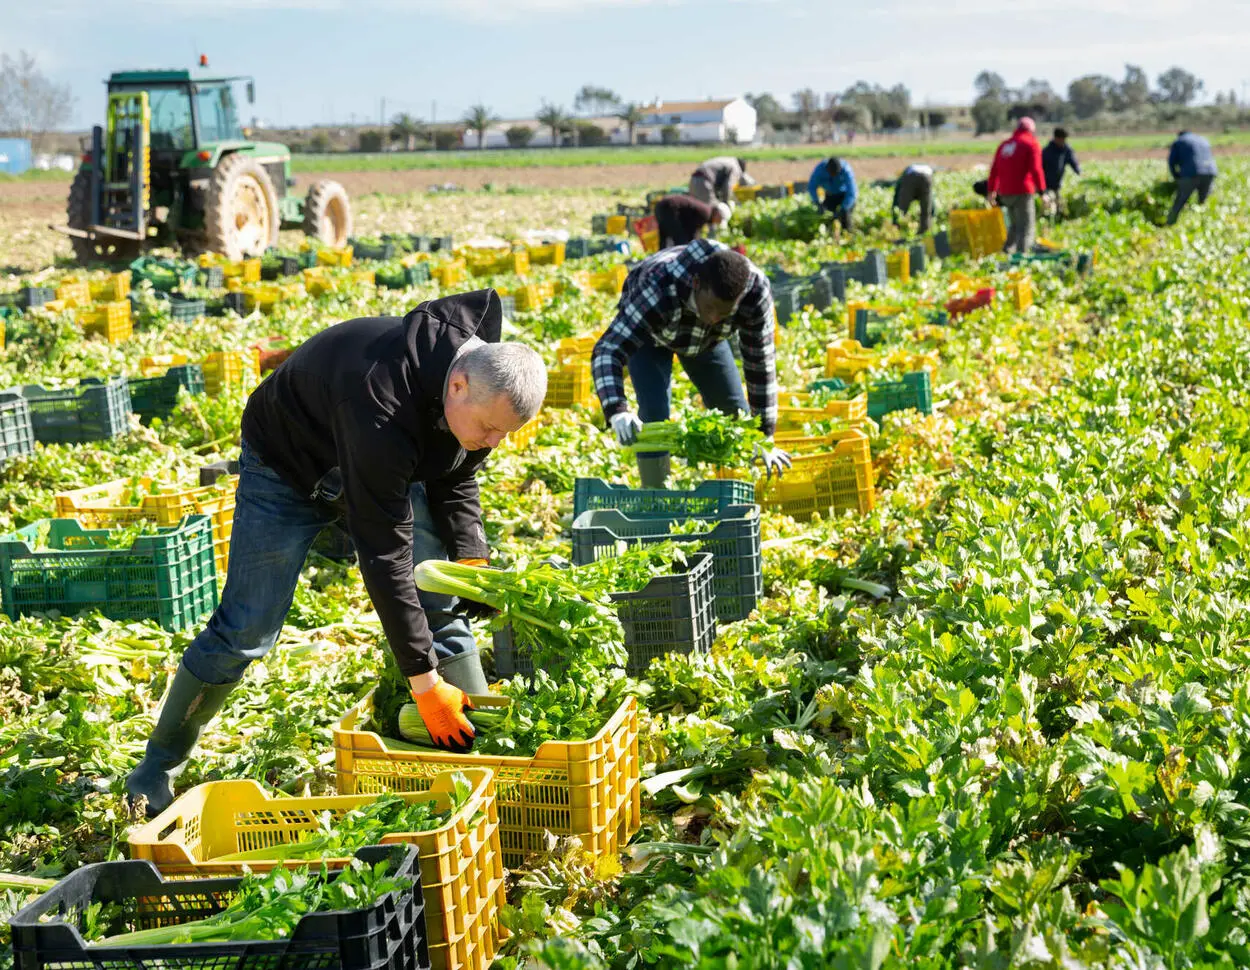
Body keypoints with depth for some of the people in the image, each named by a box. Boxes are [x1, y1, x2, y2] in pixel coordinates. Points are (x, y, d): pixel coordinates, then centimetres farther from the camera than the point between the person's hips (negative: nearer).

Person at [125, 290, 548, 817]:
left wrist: (471, 560, -18)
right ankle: (157, 767, 13)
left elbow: (454, 481, -2)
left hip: (384, 465, 6)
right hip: (288, 465, -6)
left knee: (441, 608, -5)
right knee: (245, 630, -5)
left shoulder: (485, 381, -21)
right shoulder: (383, 410, -44)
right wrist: (423, 681, -38)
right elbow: (384, 556, -41)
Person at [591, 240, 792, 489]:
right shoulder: (659, 289, -47)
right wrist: (617, 412, -68)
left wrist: (765, 438, -23)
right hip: (647, 331, -3)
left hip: (705, 338, 4)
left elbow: (760, 364, -26)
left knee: (734, 413, 1)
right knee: (654, 414, -21)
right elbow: (607, 351, -51)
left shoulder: (756, 291, -37)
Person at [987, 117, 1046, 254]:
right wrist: (1042, 191, -12)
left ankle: (1007, 250, 13)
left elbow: (994, 170, 18)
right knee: (1026, 227, -5)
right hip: (1023, 192, -6)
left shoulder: (1004, 145, 17)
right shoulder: (1031, 144, -1)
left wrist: (991, 191, 24)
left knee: (1015, 224, 21)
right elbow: (1036, 169, -11)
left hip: (1005, 192, 6)